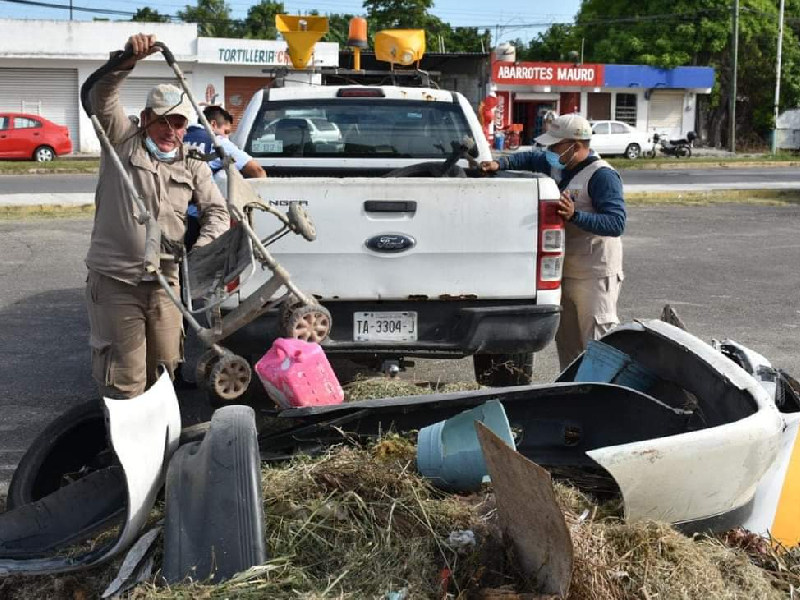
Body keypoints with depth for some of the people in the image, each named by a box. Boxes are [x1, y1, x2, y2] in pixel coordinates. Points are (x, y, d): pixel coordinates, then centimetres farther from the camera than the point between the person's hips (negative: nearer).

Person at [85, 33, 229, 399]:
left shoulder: (193, 167, 10)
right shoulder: (123, 142, 0)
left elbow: (217, 211, 10)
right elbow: (101, 94, -13)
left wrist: (203, 247, -10)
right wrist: (128, 60, -31)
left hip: (164, 281, 5)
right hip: (115, 281, -4)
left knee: (164, 367, 14)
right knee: (125, 380, -5)